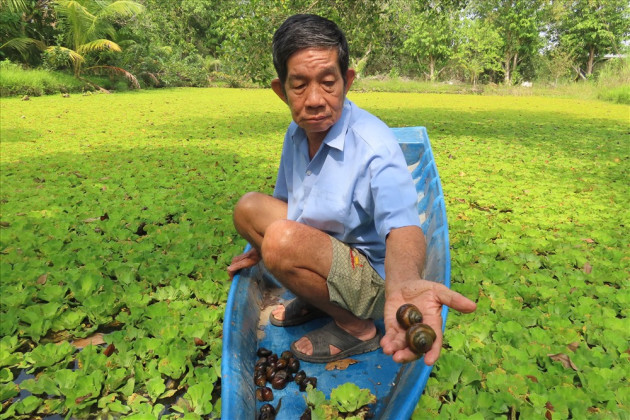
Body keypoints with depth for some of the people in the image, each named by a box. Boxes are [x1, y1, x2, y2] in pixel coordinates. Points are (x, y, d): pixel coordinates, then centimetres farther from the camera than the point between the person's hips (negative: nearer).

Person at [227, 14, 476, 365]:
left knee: (284, 240, -32)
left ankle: (356, 327, -6)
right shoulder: (296, 135, -2)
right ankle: (318, 296, 8)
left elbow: (402, 226, -41)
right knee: (249, 207, 6)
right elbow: (287, 202, 16)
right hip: (323, 252, 8)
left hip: (372, 277, -7)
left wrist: (404, 283, -62)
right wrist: (261, 249, 18)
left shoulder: (376, 145, -26)